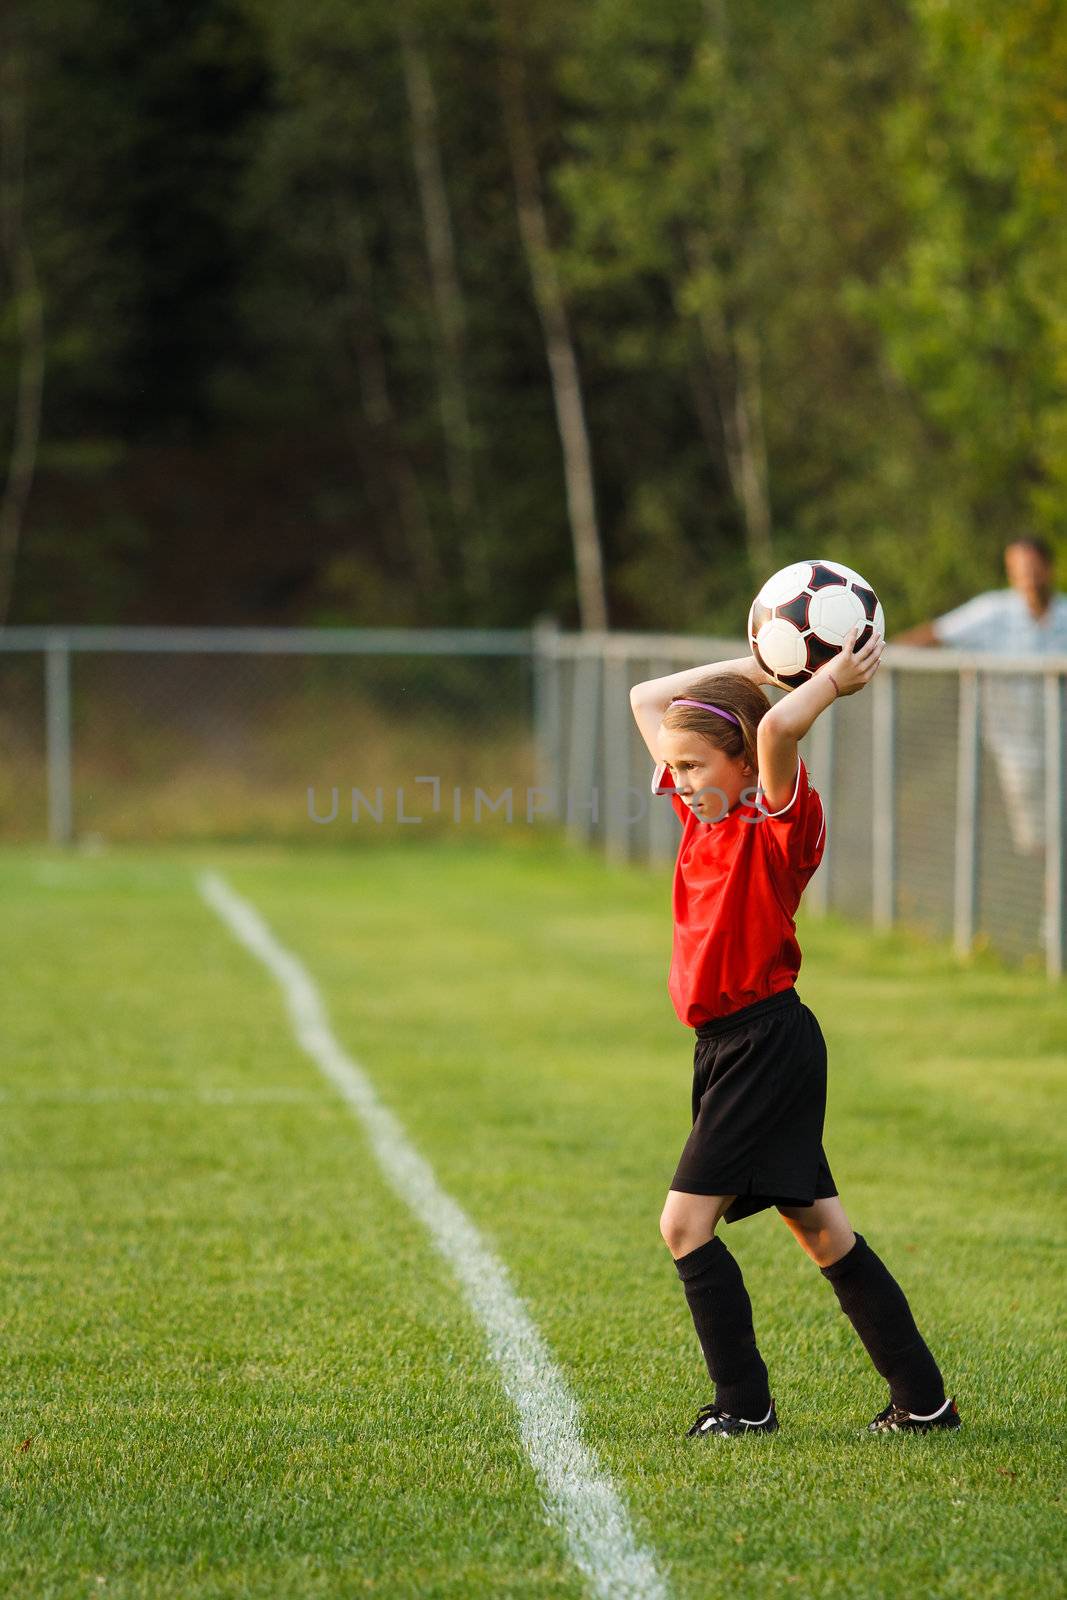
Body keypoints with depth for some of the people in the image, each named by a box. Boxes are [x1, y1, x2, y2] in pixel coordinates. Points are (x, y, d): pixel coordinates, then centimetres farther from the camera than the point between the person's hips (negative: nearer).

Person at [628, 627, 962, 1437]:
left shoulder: (778, 822, -13)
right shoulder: (706, 813, 10)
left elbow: (777, 727, -33)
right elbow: (646, 698, 15)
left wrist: (833, 679, -18)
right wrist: (756, 665, 9)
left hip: (768, 1043, -9)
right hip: (730, 1045, 9)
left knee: (686, 1222, -11)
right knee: (819, 1230, 11)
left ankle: (746, 1404, -4)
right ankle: (923, 1399, 16)